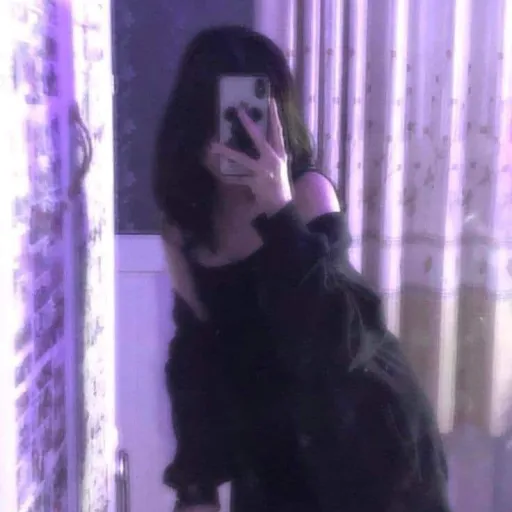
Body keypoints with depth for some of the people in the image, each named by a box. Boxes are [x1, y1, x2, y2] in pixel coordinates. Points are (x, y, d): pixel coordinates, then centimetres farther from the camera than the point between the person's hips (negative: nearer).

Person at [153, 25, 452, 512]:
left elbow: (339, 340, -29)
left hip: (365, 444, -4)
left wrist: (278, 211, -36)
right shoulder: (184, 224, -3)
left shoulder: (307, 193, -18)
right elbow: (195, 354, 4)